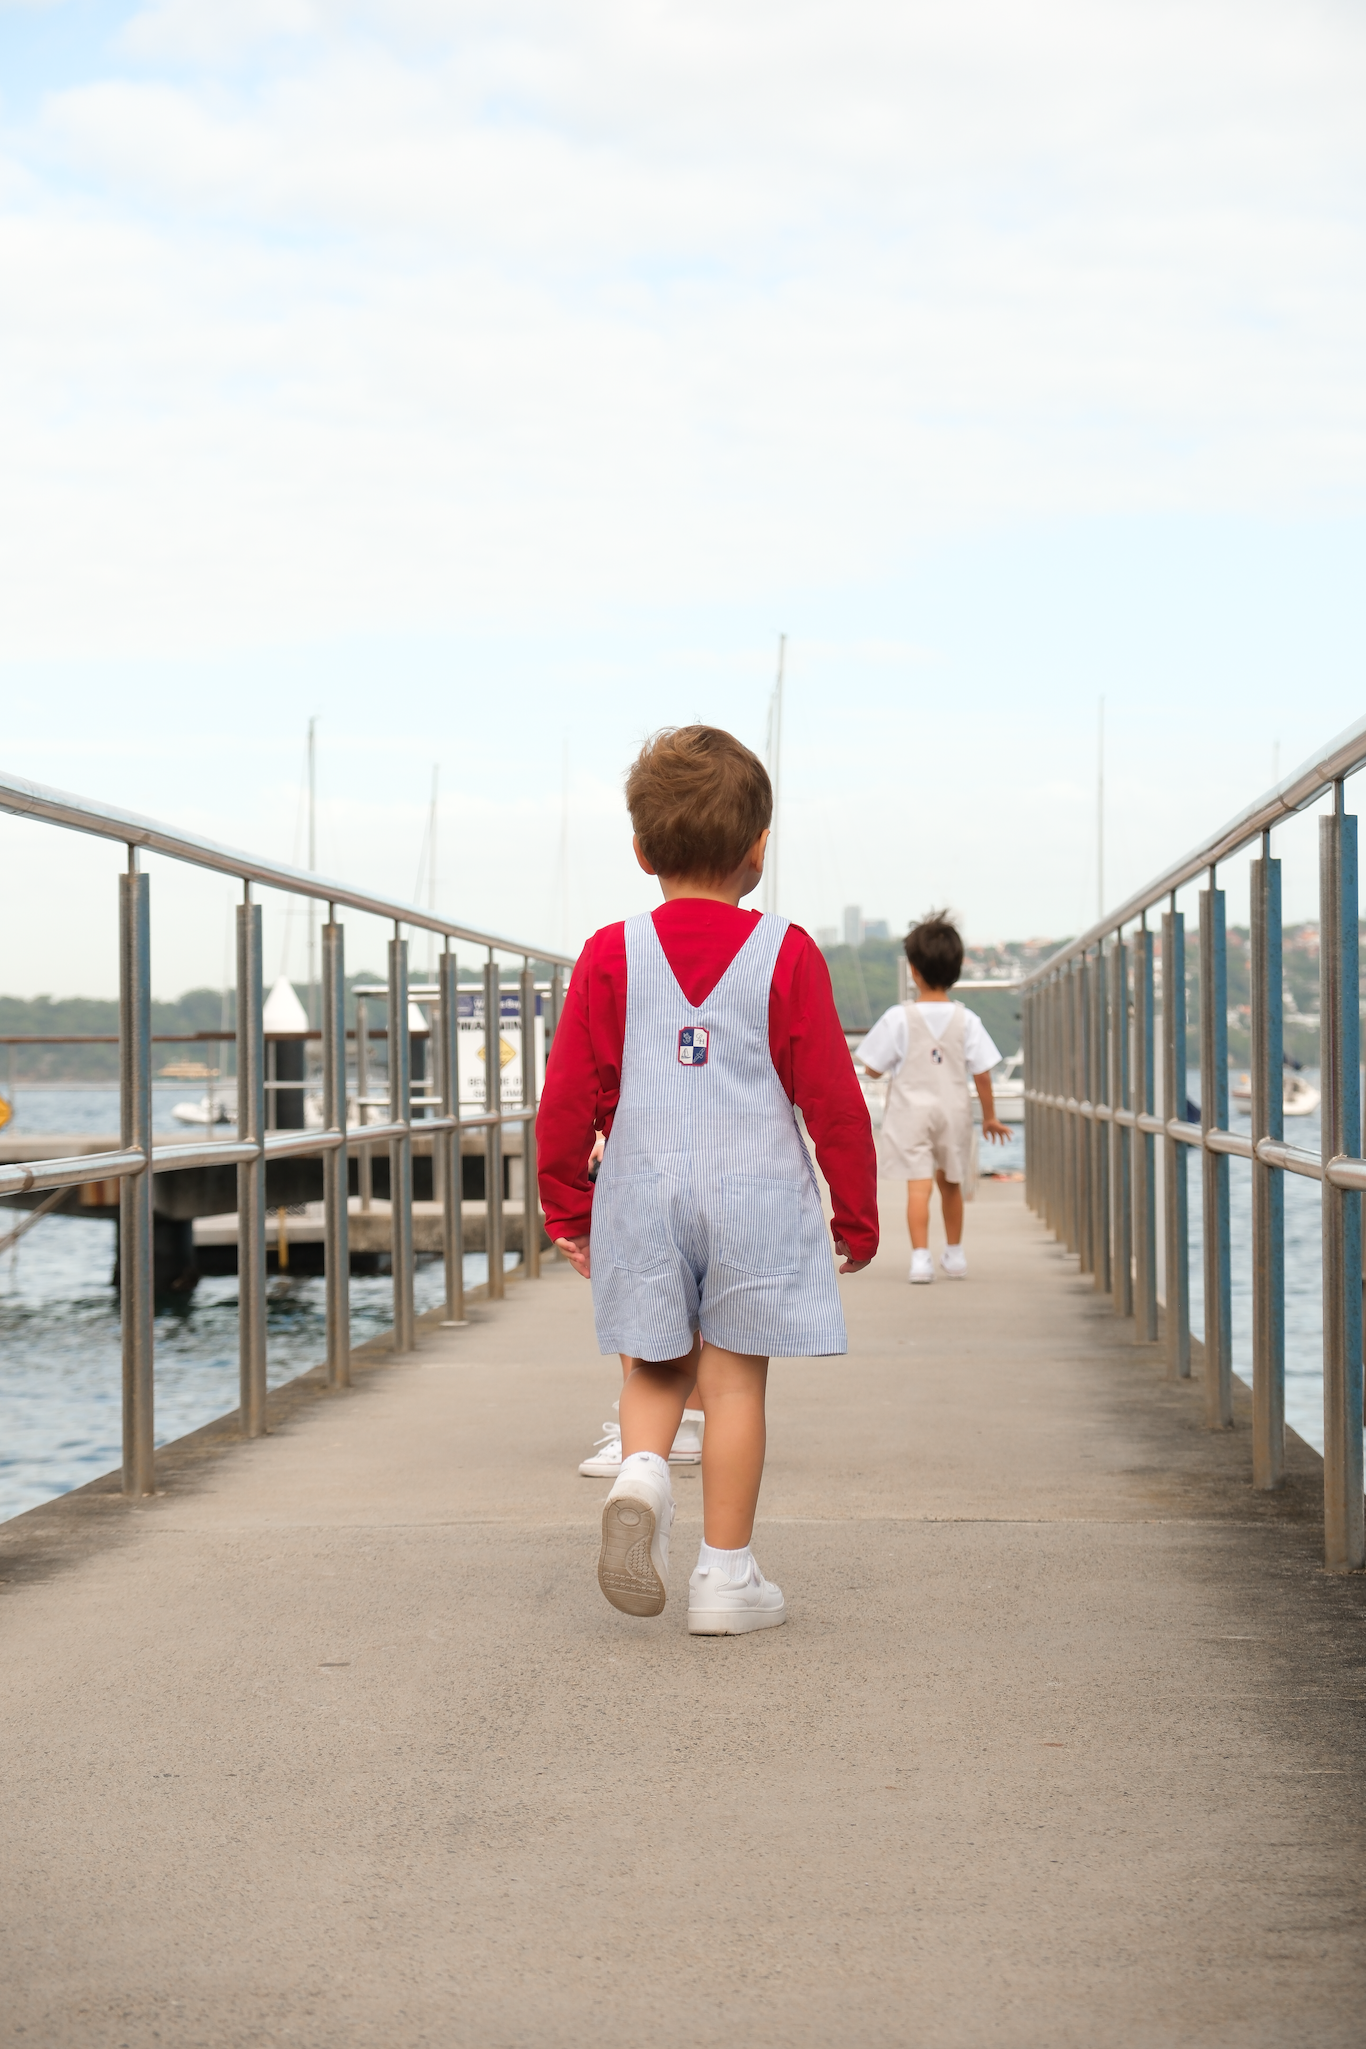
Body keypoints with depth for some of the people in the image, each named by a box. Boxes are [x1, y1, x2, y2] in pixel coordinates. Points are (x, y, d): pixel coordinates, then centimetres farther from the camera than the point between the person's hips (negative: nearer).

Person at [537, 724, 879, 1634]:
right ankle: (727, 1575, 6)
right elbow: (833, 1099, -2)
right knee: (736, 1379, 3)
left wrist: (567, 1206, 14)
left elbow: (568, 1097, 2)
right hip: (756, 1198, -1)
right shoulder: (787, 955, -4)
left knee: (658, 1366, 16)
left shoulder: (612, 957, 0)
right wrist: (856, 1216, 9)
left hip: (644, 1194, 2)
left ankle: (642, 1471, -13)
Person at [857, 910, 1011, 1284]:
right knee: (951, 1183, 19)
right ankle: (955, 1255, 30)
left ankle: (920, 1256, -19)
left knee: (918, 1185, -8)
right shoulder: (966, 1020, -4)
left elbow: (873, 1068, -5)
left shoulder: (899, 1018, -10)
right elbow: (982, 1074, -3)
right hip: (954, 1112, 3)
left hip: (911, 1112, -3)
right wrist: (990, 1116, 9)